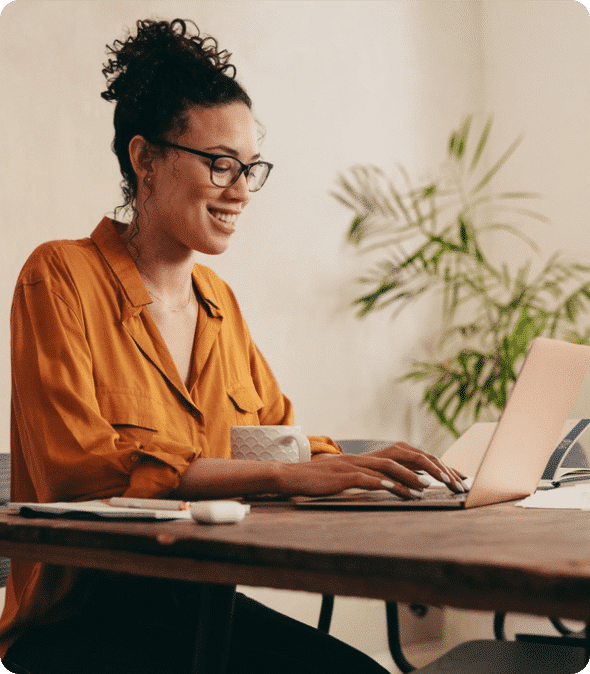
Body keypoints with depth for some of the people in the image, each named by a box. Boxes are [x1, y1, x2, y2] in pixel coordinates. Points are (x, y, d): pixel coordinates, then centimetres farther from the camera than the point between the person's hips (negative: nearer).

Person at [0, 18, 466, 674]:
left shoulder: (218, 300, 13)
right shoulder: (60, 277, -9)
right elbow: (79, 465, -21)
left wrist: (367, 468, -7)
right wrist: (284, 475, -28)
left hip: (203, 605, 6)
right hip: (79, 617, -6)